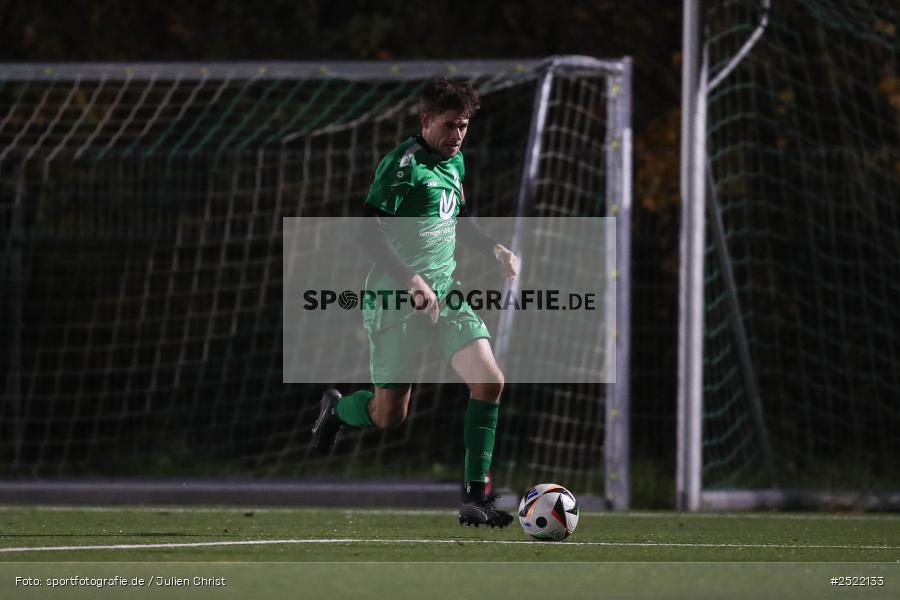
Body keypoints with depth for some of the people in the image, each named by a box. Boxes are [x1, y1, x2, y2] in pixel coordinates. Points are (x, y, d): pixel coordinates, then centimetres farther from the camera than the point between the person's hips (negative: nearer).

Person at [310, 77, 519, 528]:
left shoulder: (455, 161, 11)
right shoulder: (403, 164, -15)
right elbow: (369, 232, -21)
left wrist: (494, 249, 16)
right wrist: (412, 281, -29)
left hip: (445, 293, 7)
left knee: (489, 381, -11)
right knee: (389, 415, -2)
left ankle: (474, 495, -6)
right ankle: (335, 409, 34)